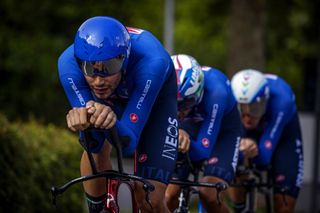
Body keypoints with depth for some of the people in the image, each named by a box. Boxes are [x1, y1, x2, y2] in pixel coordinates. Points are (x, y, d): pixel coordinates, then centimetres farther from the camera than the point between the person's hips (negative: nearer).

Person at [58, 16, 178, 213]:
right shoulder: (69, 63, -37)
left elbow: (128, 144, -42)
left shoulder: (151, 61, -44)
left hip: (155, 95, -2)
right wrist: (82, 120, -56)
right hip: (112, 99, 2)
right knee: (96, 150, -28)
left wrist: (112, 122, -64)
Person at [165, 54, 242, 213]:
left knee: (209, 194, -24)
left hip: (222, 128, -3)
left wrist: (185, 139, -56)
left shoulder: (215, 91, -39)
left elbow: (203, 151, -36)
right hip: (188, 125, 3)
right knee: (169, 196, -13)